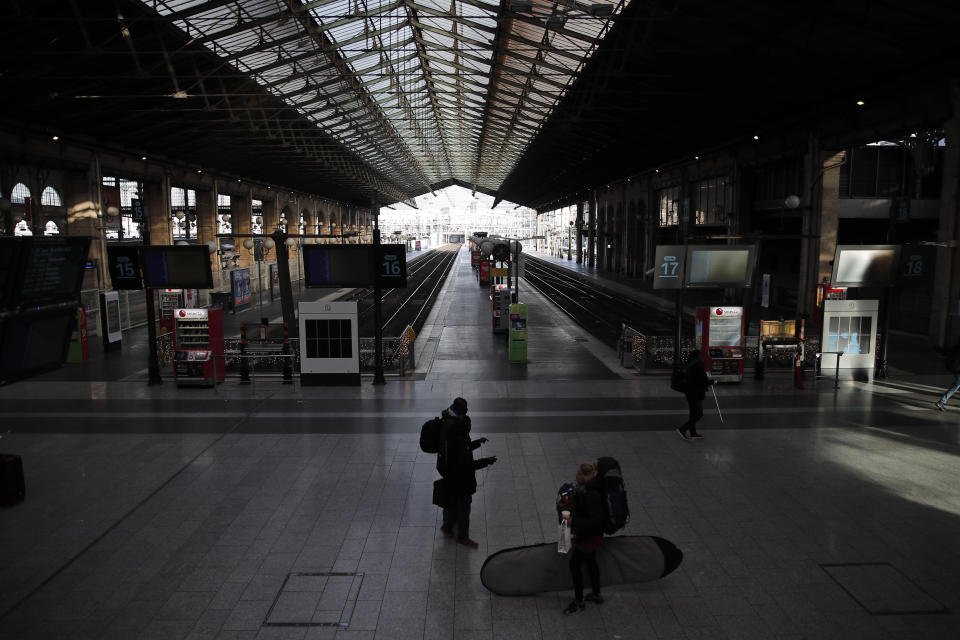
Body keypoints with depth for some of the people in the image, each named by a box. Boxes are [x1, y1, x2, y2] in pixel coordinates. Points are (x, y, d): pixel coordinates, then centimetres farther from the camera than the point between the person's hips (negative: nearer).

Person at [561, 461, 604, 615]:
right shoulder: (586, 486, -7)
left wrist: (573, 521, -33)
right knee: (590, 562, 25)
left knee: (574, 565, 7)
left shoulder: (592, 495, -35)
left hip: (588, 536, -9)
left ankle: (578, 602, 24)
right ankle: (596, 595, 44)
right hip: (587, 533, 9)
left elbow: (597, 521, -34)